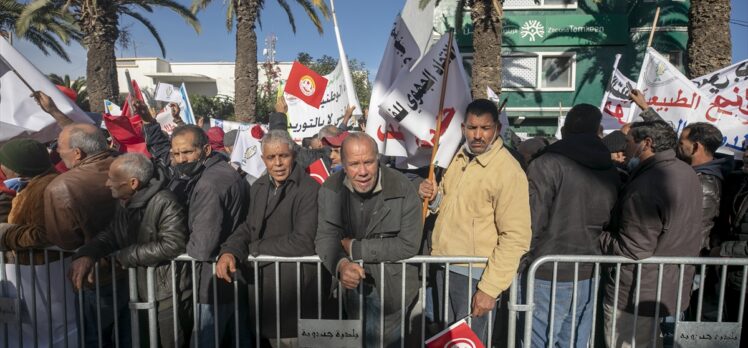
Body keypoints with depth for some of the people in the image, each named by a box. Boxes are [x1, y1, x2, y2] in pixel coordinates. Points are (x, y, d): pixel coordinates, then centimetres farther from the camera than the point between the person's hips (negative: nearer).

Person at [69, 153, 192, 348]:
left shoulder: (165, 203, -25)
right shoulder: (125, 203, 6)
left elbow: (172, 245, -31)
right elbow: (111, 234, 11)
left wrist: (125, 256, -18)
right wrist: (86, 255, -11)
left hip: (168, 294, -9)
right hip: (140, 290, 9)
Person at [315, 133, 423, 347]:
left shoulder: (403, 189, -21)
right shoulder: (330, 189, -9)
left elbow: (409, 245, -23)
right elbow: (325, 237, -12)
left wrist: (355, 247, -21)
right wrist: (341, 264, -34)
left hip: (392, 286, -3)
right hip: (350, 284, 4)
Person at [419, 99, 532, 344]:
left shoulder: (508, 171, -19)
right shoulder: (462, 156, 5)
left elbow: (516, 238, -19)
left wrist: (490, 288, -19)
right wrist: (434, 197, -4)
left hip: (473, 273, -7)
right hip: (445, 263, 7)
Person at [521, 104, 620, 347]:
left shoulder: (547, 164, -13)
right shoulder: (611, 172, 7)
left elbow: (532, 222, -14)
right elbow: (609, 222, 12)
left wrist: (523, 259, -1)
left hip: (548, 275, -6)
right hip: (587, 275, 6)